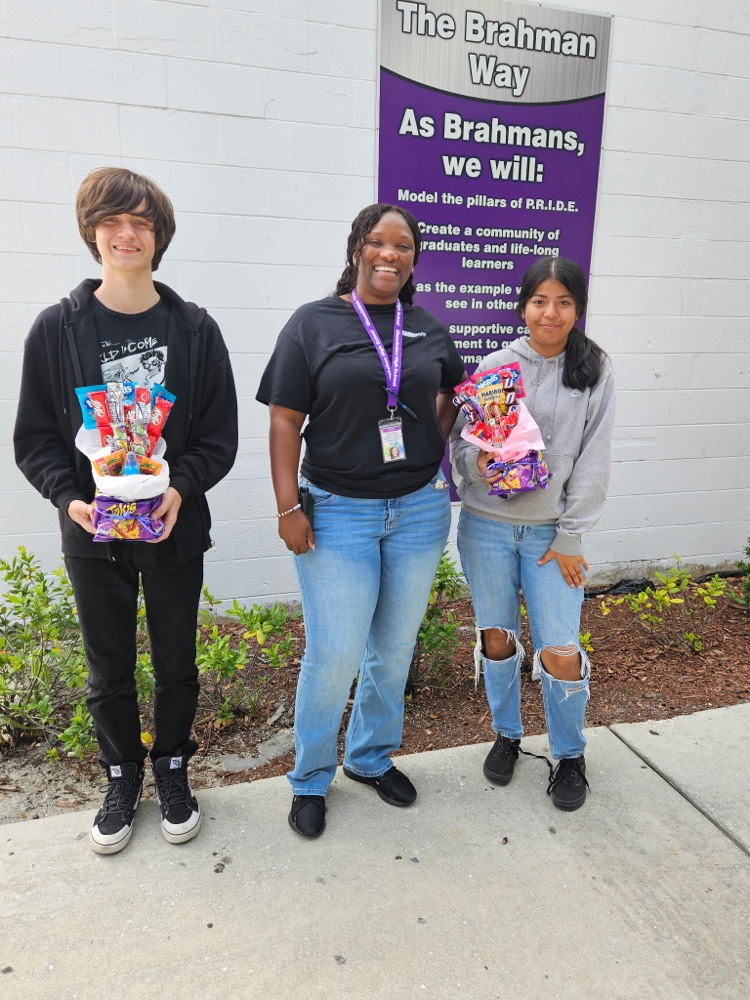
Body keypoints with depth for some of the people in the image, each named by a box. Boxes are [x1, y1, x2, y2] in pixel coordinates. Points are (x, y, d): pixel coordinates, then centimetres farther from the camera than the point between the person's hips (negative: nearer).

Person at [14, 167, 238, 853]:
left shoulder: (194, 329, -1)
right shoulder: (58, 329, -2)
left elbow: (219, 436, -2)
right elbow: (35, 436, 0)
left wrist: (180, 490, -18)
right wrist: (69, 497, -16)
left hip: (175, 530, 0)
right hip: (92, 533, 0)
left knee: (177, 662, 14)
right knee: (109, 669, 14)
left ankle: (173, 771, 38)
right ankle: (122, 779, 37)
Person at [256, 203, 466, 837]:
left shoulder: (430, 331, 8)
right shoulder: (313, 324, -3)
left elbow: (454, 396, 24)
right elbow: (286, 421, -6)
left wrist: (434, 449, 6)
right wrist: (289, 508, -11)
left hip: (419, 509, 4)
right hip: (338, 511, -4)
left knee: (395, 647, 14)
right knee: (335, 652, -1)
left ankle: (373, 757, 37)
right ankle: (311, 779, 24)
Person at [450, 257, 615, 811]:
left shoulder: (595, 370, 0)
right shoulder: (495, 365, 1)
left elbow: (593, 460, -2)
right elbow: (460, 439, 4)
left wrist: (569, 538, -5)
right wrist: (477, 463, -20)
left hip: (552, 531, -1)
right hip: (487, 526, 1)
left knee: (560, 654, -3)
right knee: (498, 639, 13)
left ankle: (570, 756, 26)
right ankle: (507, 734, 39)